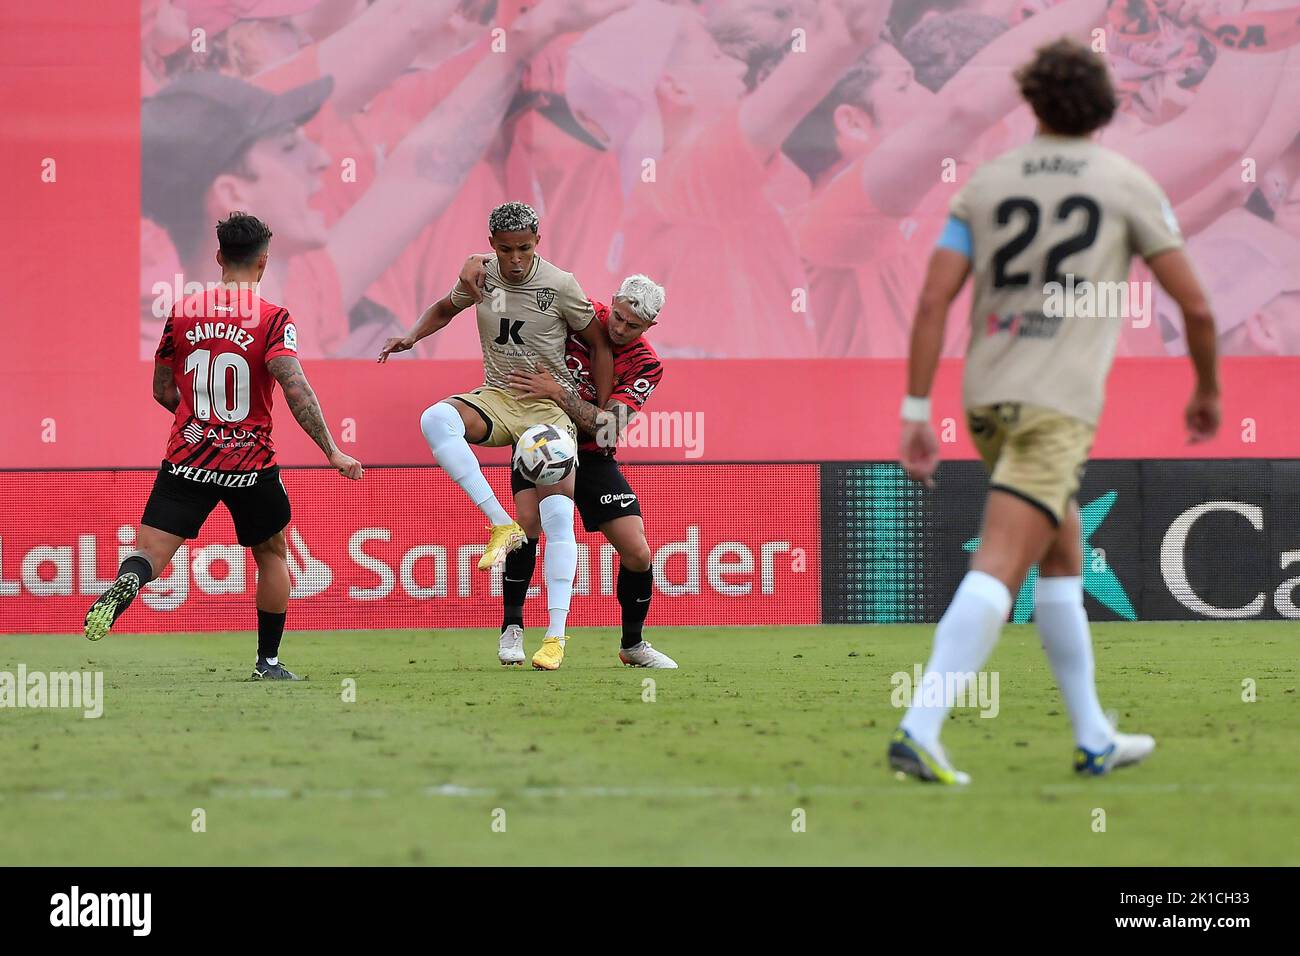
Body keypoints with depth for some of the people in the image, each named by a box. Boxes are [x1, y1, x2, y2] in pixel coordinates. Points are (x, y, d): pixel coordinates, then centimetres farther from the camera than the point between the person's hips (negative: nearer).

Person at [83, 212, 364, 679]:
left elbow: (163, 389, 12)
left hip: (187, 459, 1)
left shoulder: (182, 313, 3)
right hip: (251, 465, -1)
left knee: (149, 553, -3)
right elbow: (296, 390, -20)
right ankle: (268, 661, 23)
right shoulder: (274, 320, -9)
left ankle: (124, 586, -37)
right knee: (271, 552, 21)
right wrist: (332, 452, -15)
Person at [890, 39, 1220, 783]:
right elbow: (1195, 305, 3)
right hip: (1060, 401, -5)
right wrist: (1208, 391, 20)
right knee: (996, 572, -12)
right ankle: (920, 731, -25)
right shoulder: (1128, 185, 2)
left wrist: (916, 414, 4)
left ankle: (1095, 739, 25)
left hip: (987, 394, 5)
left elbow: (933, 302, 2)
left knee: (1062, 559, 20)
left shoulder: (987, 183, 10)